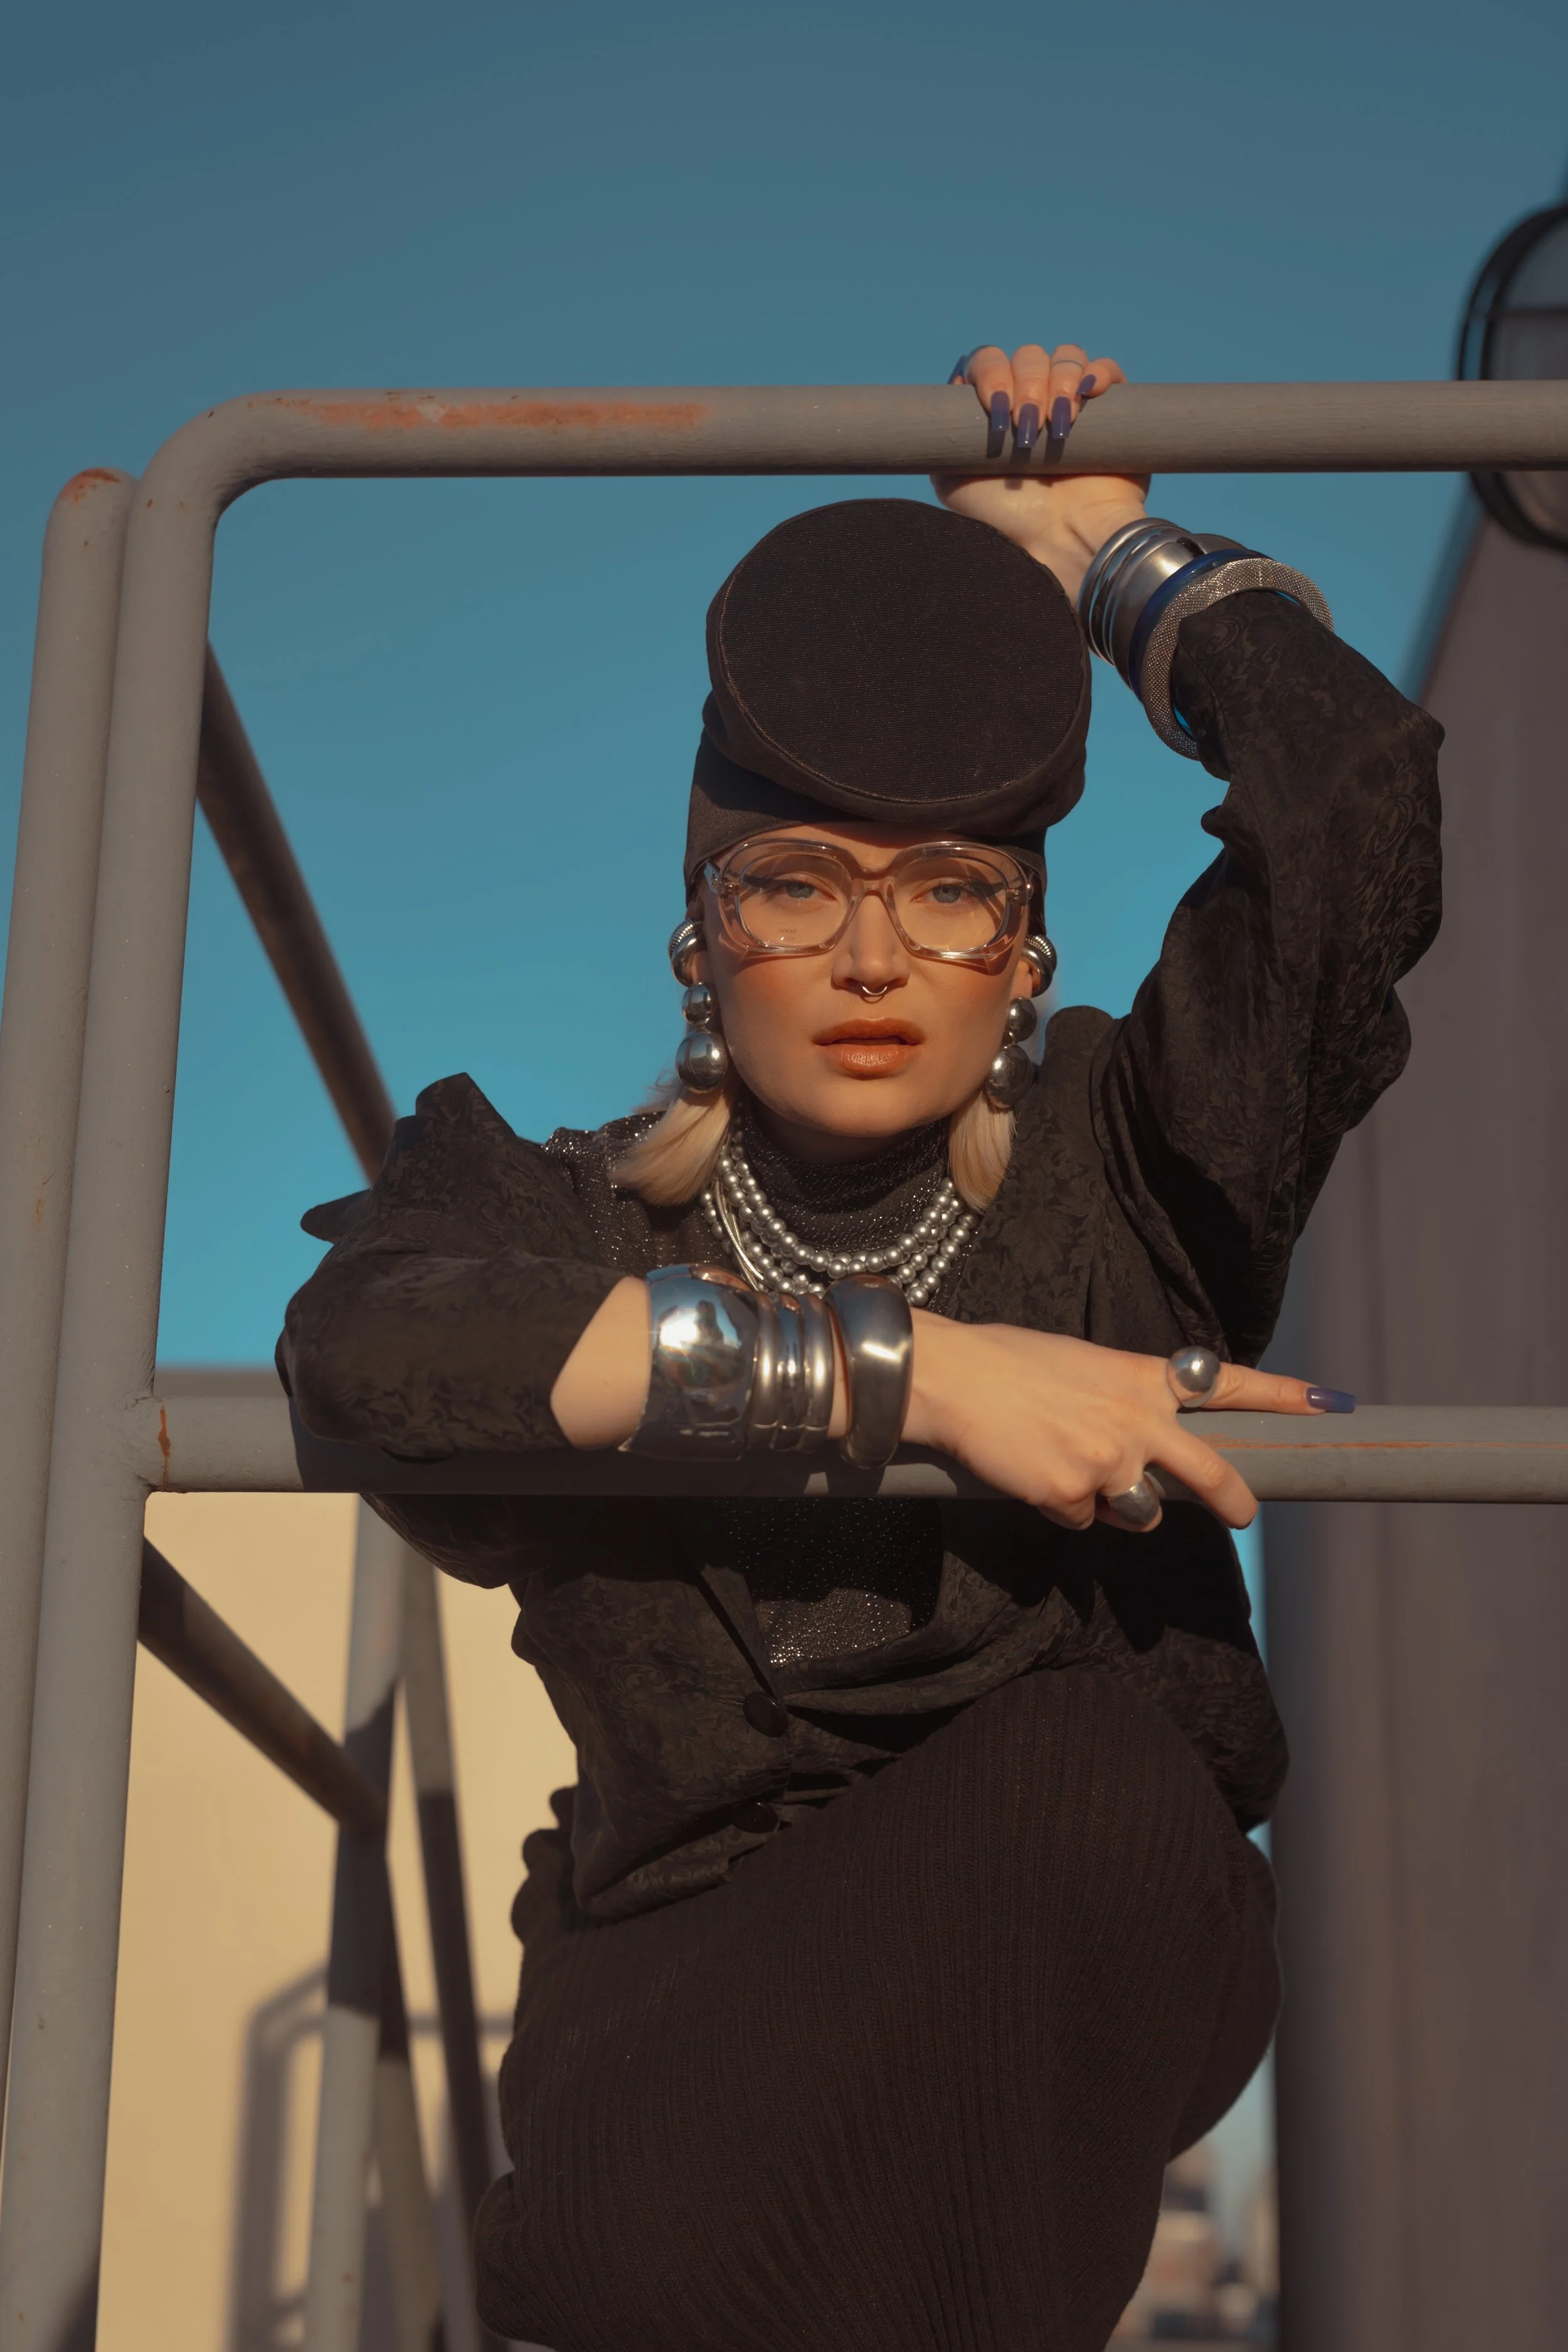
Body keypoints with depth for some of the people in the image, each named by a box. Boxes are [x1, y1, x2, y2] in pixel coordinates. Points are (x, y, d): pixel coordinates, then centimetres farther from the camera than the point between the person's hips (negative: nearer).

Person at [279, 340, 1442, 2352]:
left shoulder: (1120, 1172, 8)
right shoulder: (570, 1220, 6)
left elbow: (1364, 804, -6)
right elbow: (360, 1346, -20)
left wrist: (1093, 543, 9)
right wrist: (911, 1364, -23)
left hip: (1093, 1979, 2)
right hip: (698, 1972, -2)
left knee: (1084, 1768, -32)